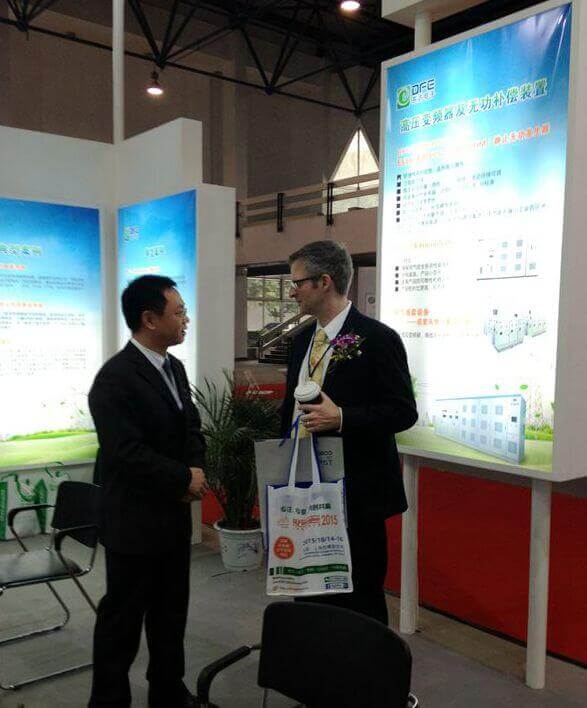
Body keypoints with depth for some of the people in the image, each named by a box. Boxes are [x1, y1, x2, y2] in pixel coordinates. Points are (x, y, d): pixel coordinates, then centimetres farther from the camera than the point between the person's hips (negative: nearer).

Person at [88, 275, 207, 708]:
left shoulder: (175, 368, 8)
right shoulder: (115, 378, -20)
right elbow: (126, 453, -26)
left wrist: (197, 469, -4)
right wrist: (185, 479, -17)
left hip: (174, 516, 8)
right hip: (134, 522, -8)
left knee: (171, 614, 20)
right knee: (122, 619, 8)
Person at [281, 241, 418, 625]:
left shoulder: (378, 338, -11)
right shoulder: (302, 340, 11)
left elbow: (404, 412, -12)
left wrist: (342, 418, -25)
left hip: (357, 494, -7)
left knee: (360, 601, 5)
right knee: (309, 597, 14)